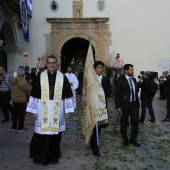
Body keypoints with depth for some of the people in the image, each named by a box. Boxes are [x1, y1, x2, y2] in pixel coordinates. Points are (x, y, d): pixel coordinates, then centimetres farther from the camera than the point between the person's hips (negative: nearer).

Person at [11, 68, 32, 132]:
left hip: (14, 100, 6)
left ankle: (13, 127, 22)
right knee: (21, 114, 5)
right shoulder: (24, 82, -19)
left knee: (15, 114, 15)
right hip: (22, 100, -6)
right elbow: (28, 90, -11)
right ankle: (20, 128, 10)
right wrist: (29, 85, 5)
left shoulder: (13, 80, -1)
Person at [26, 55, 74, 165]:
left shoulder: (63, 77, 1)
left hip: (57, 110, 1)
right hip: (43, 109, 0)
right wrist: (34, 110, -2)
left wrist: (67, 110, 0)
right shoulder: (40, 77, 0)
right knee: (42, 133, 3)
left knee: (55, 132, 8)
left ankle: (53, 156, 25)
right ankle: (40, 156, 22)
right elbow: (35, 95, 1)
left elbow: (67, 95, 3)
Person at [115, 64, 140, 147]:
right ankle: (125, 140, 25)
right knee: (124, 123, 8)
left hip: (134, 104, 6)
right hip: (125, 104, -5)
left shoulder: (134, 79, 10)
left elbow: (136, 91, 16)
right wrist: (118, 106, -14)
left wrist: (138, 103, 10)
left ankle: (133, 139, 21)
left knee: (135, 122, 5)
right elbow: (117, 93, -10)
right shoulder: (121, 80, -9)